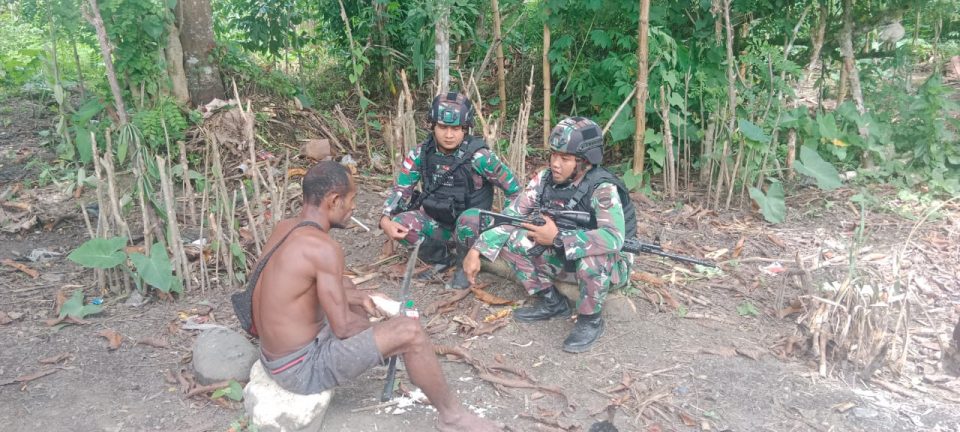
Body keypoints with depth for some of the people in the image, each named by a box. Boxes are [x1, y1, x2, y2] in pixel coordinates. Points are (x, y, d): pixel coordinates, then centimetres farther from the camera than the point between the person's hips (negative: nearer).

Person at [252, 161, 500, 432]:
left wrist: (358, 298, 12)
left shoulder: (284, 229, 0)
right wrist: (376, 328, -2)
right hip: (301, 368, -9)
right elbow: (343, 327, -22)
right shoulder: (323, 248, -27)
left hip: (274, 355, 9)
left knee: (344, 287, 25)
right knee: (410, 331, -13)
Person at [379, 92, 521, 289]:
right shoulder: (421, 154, -11)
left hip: (469, 224, -4)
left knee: (469, 220, -38)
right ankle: (442, 258, 5)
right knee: (401, 223, -22)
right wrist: (386, 219, -22)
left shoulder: (479, 156, -21)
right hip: (437, 222, 4)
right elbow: (400, 189, -4)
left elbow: (513, 189, -11)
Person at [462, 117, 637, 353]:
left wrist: (557, 239, -40)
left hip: (608, 264, -6)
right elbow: (509, 217, -9)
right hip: (563, 258, 6)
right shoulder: (544, 179, -11)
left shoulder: (603, 189, -28)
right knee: (509, 239, -8)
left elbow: (613, 238, -43)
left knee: (593, 256, -40)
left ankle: (591, 320, -10)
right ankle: (552, 302, 8)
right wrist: (476, 250, -19)